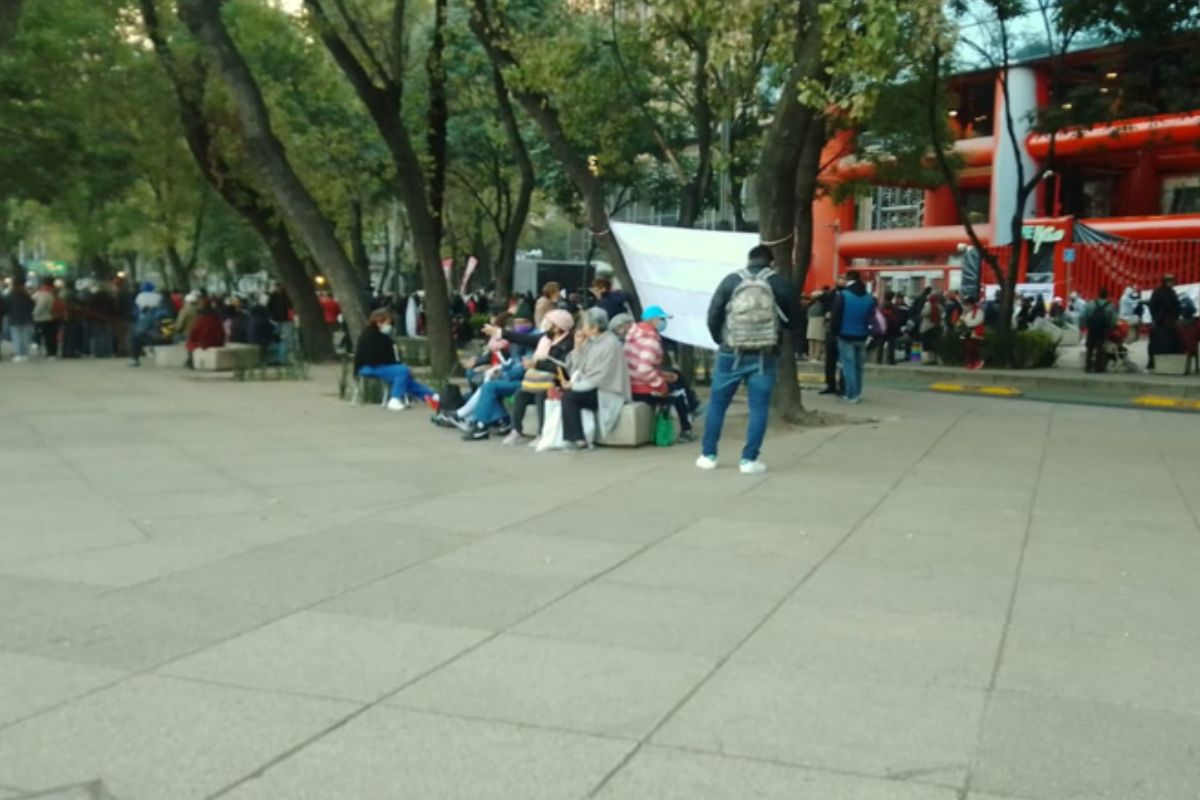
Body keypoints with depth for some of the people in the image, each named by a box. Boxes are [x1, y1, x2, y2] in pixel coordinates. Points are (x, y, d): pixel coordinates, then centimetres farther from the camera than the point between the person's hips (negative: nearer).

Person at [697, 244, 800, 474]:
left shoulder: (731, 281, 0)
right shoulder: (781, 284, 0)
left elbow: (713, 316, 0)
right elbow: (795, 321, 7)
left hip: (731, 354, 1)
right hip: (764, 357, 0)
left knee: (717, 404, 12)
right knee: (758, 408, 5)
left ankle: (708, 455, 16)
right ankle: (749, 460, 3)